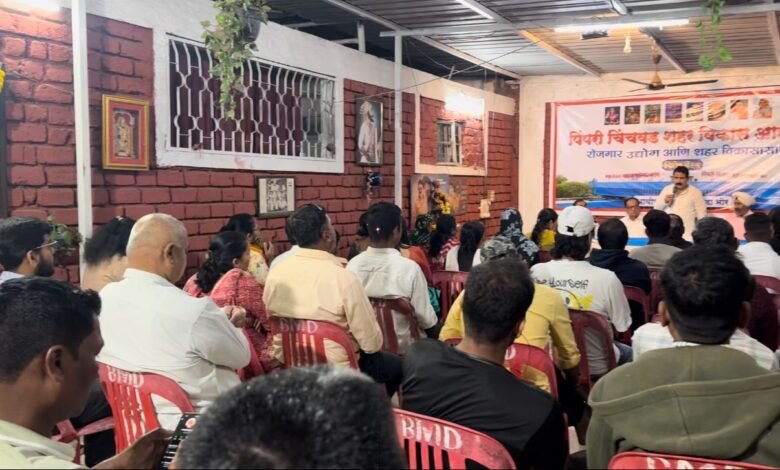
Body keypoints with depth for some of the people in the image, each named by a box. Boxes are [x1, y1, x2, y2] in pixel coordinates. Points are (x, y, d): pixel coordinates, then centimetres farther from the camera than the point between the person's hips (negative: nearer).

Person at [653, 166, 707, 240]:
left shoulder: (695, 192, -2)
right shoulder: (666, 190, 7)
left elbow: (701, 215, 0)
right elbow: (656, 208, 12)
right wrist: (664, 202, -7)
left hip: (686, 235, -3)